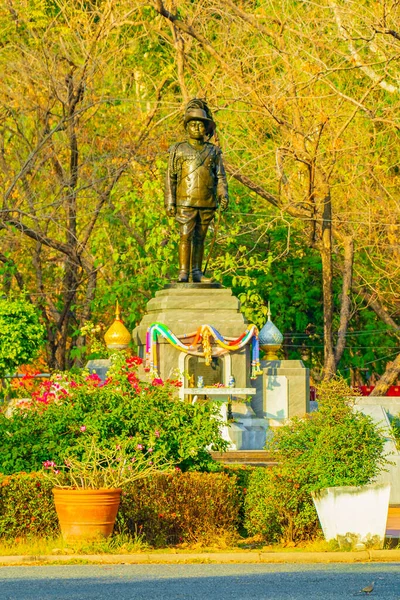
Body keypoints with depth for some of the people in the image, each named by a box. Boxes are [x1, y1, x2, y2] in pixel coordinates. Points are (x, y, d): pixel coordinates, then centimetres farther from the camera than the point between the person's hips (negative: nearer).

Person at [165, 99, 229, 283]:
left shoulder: (213, 151, 12)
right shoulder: (178, 150, 5)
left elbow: (220, 176, 11)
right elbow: (170, 177, 4)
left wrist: (223, 195, -6)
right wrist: (169, 202, -4)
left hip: (207, 204, 2)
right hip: (186, 202, -2)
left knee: (200, 238, 5)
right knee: (186, 236, -9)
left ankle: (197, 272, 9)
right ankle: (183, 273, -9)